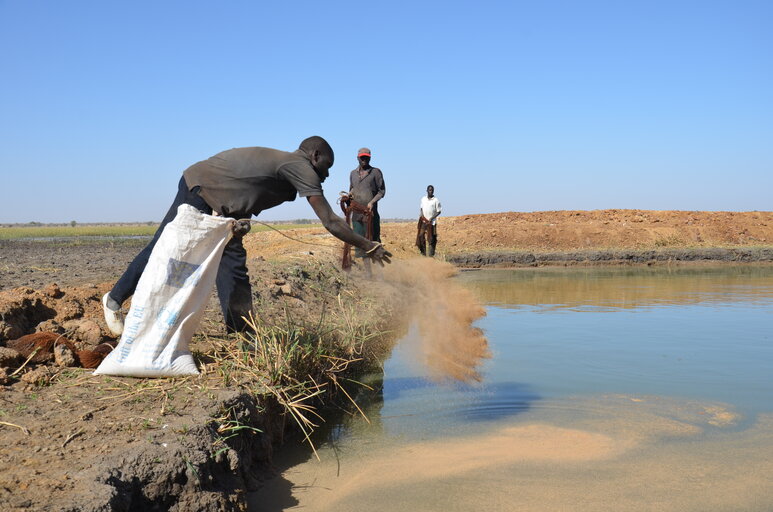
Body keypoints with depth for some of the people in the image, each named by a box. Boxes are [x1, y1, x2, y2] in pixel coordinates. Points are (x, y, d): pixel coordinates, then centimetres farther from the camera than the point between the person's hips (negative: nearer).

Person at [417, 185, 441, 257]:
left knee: (431, 238, -3)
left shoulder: (436, 200, -5)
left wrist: (431, 218, -13)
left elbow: (438, 211, -4)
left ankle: (431, 254, 1)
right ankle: (423, 251, 8)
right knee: (421, 235, 0)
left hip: (431, 222, -4)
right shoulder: (423, 199, 8)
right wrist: (421, 215, -1)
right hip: (423, 221, 4)